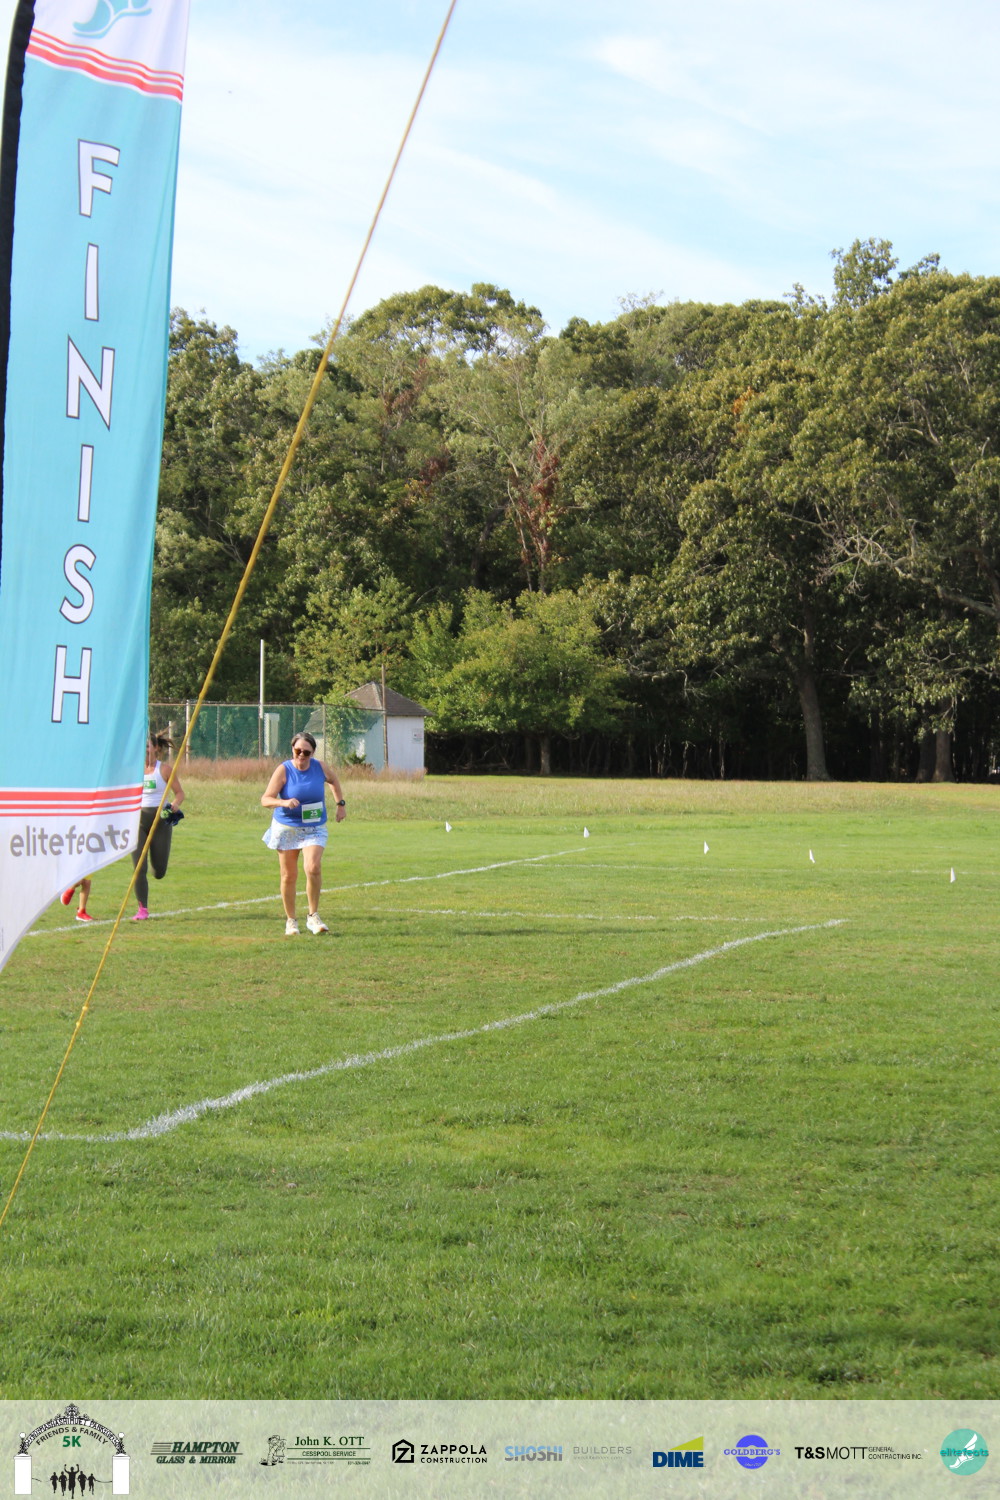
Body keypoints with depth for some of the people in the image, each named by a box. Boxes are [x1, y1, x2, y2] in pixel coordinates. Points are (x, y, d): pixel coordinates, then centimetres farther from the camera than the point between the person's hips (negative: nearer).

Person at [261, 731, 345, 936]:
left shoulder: (320, 767, -4)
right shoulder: (283, 770, -13)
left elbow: (333, 780, 20)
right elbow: (265, 799, -19)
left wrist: (341, 804, 16)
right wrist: (284, 802, -37)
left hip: (315, 829, 1)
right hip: (286, 828, -1)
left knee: (313, 868, -19)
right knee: (289, 876, 4)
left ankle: (313, 916, -5)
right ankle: (290, 921, 19)